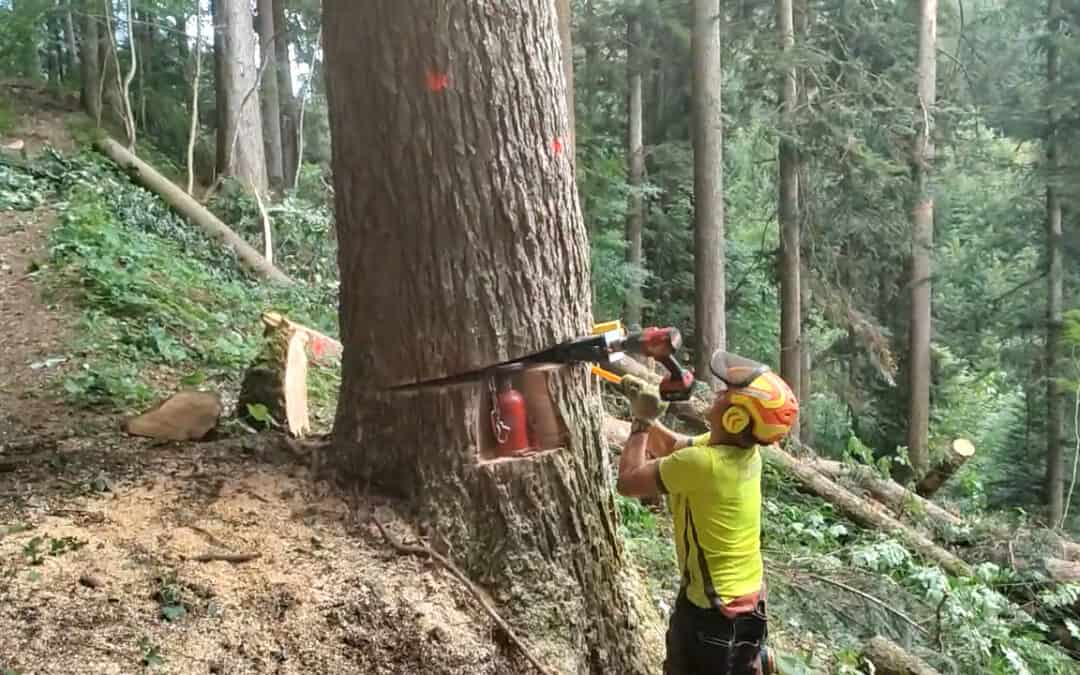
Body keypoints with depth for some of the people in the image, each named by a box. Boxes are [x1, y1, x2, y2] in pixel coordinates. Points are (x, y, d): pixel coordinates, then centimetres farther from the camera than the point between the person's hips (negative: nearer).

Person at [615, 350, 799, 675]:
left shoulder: (702, 463, -30)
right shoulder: (743, 450, -4)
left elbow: (629, 481, -17)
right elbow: (671, 447, 12)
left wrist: (642, 422, -9)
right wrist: (649, 416, 0)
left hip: (714, 611, -8)